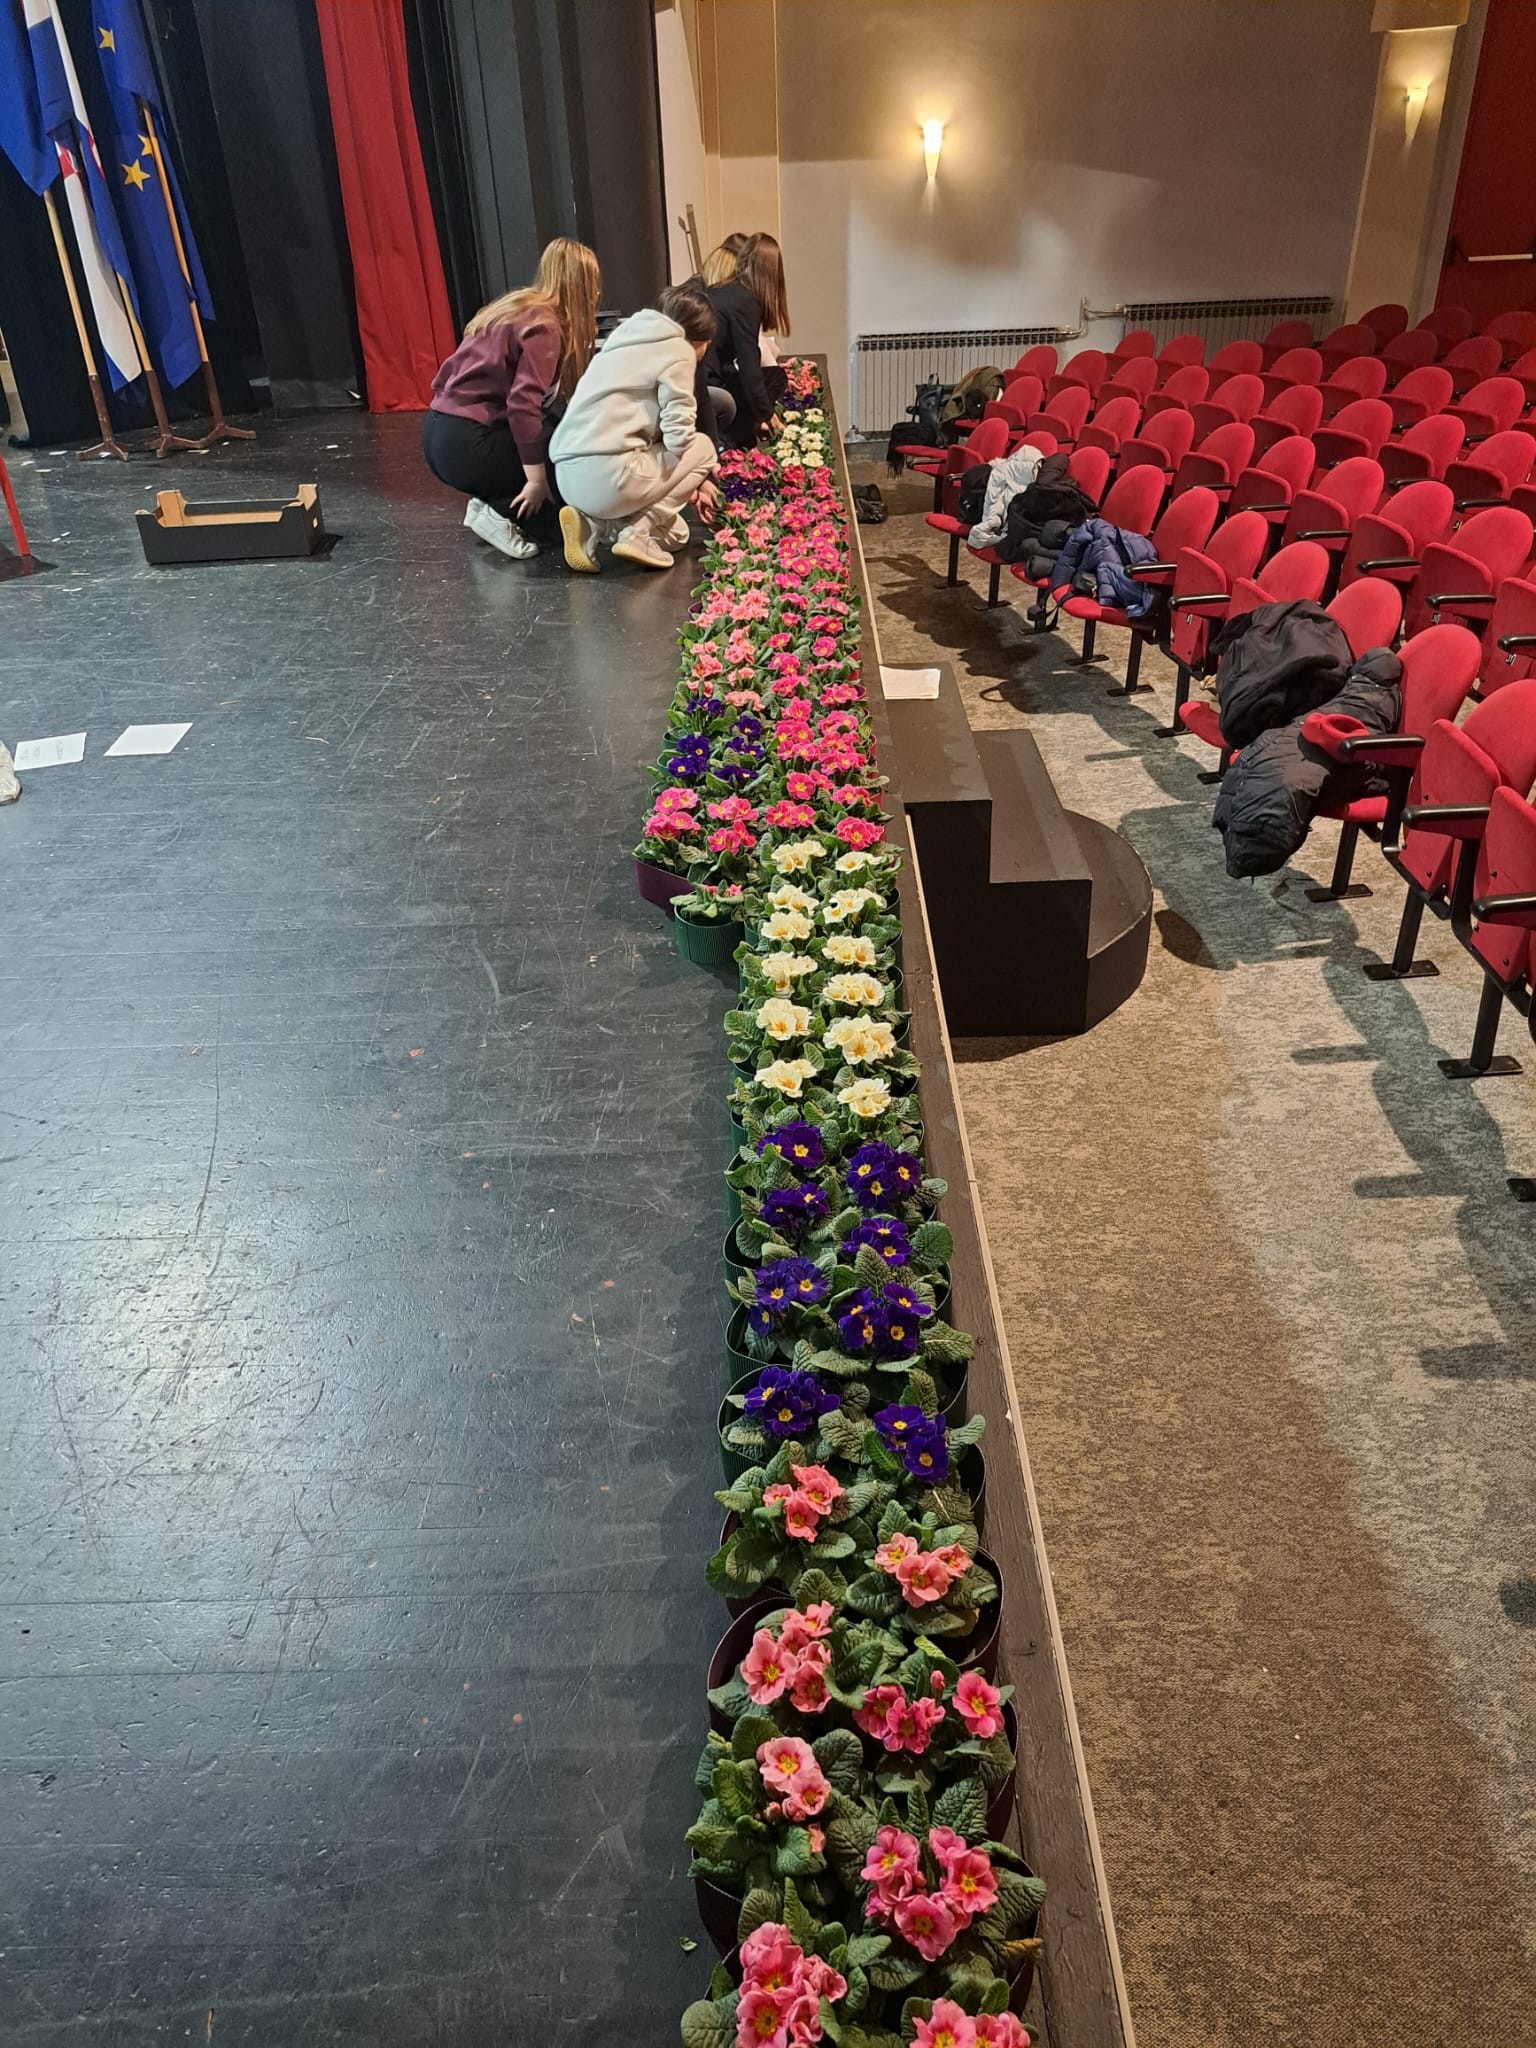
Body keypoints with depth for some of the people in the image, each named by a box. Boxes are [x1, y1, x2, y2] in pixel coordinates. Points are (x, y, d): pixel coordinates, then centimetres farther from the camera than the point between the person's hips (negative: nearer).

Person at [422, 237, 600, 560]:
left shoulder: (519, 308, 17)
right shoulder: (544, 326, -11)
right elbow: (523, 403, -21)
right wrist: (537, 480, -19)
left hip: (441, 432, 9)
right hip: (467, 443, -9)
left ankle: (489, 502, 9)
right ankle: (498, 511, -4)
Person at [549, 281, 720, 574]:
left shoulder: (627, 341, 29)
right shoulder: (678, 348, 2)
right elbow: (678, 434, -6)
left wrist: (686, 485, 27)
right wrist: (698, 481, 15)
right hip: (608, 475, -9)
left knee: (674, 533, 25)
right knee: (703, 447, 14)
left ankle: (591, 522, 3)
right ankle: (636, 532, -3)